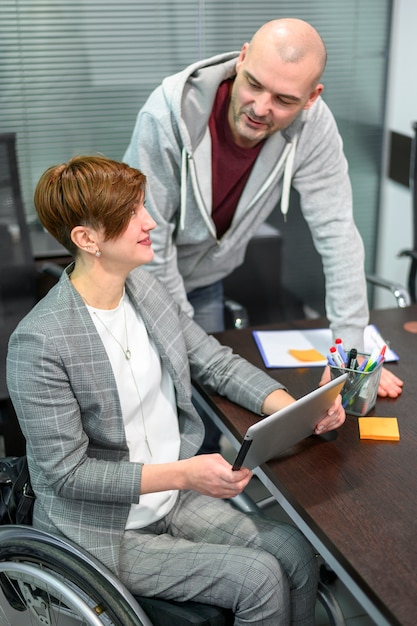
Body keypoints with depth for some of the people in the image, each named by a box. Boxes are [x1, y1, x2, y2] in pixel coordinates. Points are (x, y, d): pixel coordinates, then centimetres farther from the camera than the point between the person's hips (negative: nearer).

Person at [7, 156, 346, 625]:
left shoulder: (145, 288, -1)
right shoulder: (38, 342, -24)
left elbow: (218, 364, 6)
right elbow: (67, 474, -21)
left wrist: (296, 408, -9)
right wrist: (184, 473, -27)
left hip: (174, 498, 7)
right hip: (106, 532, -6)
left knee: (297, 554, -6)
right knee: (259, 578, -15)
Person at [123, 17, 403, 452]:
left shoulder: (313, 126, -24)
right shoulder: (169, 114, -32)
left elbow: (335, 231, -19)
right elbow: (148, 242, -26)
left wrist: (350, 349, -21)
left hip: (205, 280, 3)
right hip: (139, 275, -3)